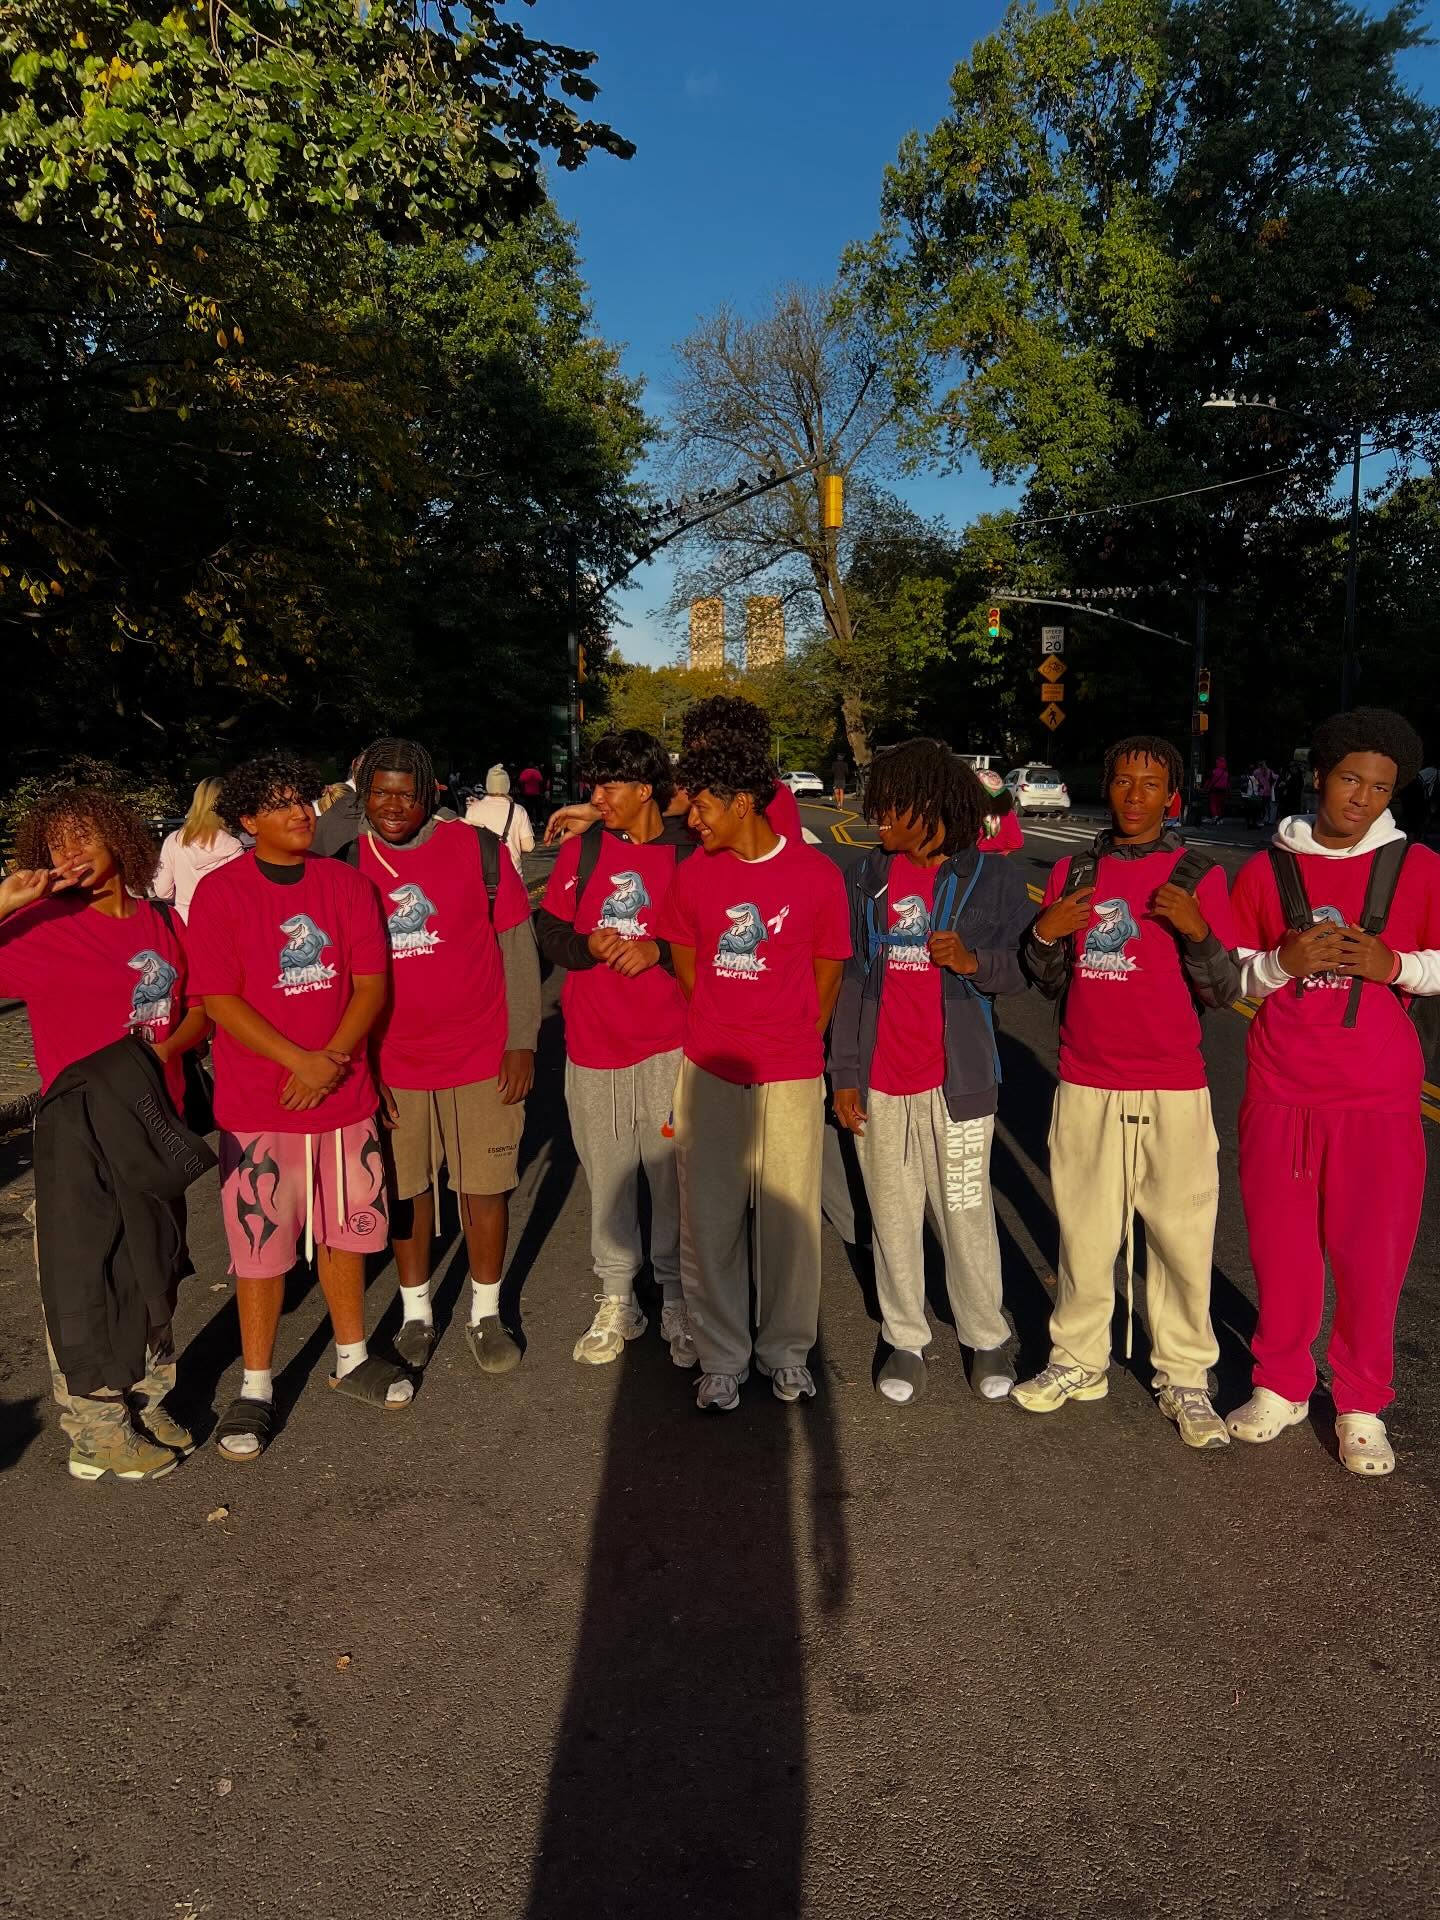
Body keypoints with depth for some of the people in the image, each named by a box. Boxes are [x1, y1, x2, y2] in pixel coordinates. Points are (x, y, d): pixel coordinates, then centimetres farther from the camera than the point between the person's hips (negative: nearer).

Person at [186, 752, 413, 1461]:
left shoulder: (348, 884, 3)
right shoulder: (219, 892, -6)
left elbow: (370, 984, -1)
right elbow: (219, 999, -11)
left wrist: (333, 1058, -16)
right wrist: (299, 1061, -19)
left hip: (344, 1093, 3)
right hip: (257, 1103, -3)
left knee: (345, 1230, 15)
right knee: (261, 1245, 4)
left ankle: (351, 1358, 33)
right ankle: (256, 1387, 21)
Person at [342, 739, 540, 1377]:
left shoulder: (478, 849, -6)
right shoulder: (347, 864, 0)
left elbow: (517, 947, -3)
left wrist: (522, 1041, -6)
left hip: (481, 1057, -1)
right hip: (392, 1065, 2)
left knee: (485, 1185, 7)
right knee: (406, 1189, 13)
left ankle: (487, 1313, 27)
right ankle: (416, 1312, 32)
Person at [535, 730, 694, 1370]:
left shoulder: (688, 852, -4)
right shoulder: (582, 849, 6)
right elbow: (550, 934, 6)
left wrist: (659, 949, -18)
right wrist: (590, 945, -14)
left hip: (669, 1045, -2)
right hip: (593, 1046, 3)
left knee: (674, 1176, 3)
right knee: (607, 1177, 11)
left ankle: (677, 1301, 21)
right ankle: (616, 1300, 26)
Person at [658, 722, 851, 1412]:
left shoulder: (817, 875, -7)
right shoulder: (693, 874, 1)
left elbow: (827, 976, 4)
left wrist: (788, 1043, 8)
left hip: (790, 1077, -2)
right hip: (709, 1072, 2)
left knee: (789, 1218, 7)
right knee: (708, 1221, 6)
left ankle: (786, 1350, 27)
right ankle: (721, 1357, 23)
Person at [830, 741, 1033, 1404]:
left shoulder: (992, 878, -2)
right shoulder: (867, 876, 6)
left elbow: (1025, 968, 3)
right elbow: (848, 976, 7)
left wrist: (974, 961, -19)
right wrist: (843, 1072, 4)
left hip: (956, 1077, -2)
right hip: (879, 1079, 3)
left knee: (966, 1214, 4)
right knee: (892, 1215, 10)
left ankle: (985, 1337, 25)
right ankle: (905, 1339, 26)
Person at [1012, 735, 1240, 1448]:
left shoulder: (1198, 877, 0)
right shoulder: (1072, 873, 8)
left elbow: (1223, 992, -2)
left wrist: (1196, 930, -19)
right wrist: (1045, 934, -7)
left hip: (1173, 1091, -2)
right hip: (1086, 1087, 2)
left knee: (1182, 1238, 2)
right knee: (1084, 1234, 9)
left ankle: (1184, 1378, 17)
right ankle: (1079, 1361, 24)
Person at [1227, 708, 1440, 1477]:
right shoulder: (1265, 870, 3)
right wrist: (1284, 960, -13)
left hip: (1378, 1095, -1)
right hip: (1280, 1093, 1)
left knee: (1372, 1255, 4)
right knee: (1281, 1248, 7)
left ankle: (1362, 1406, 23)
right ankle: (1282, 1386, 27)